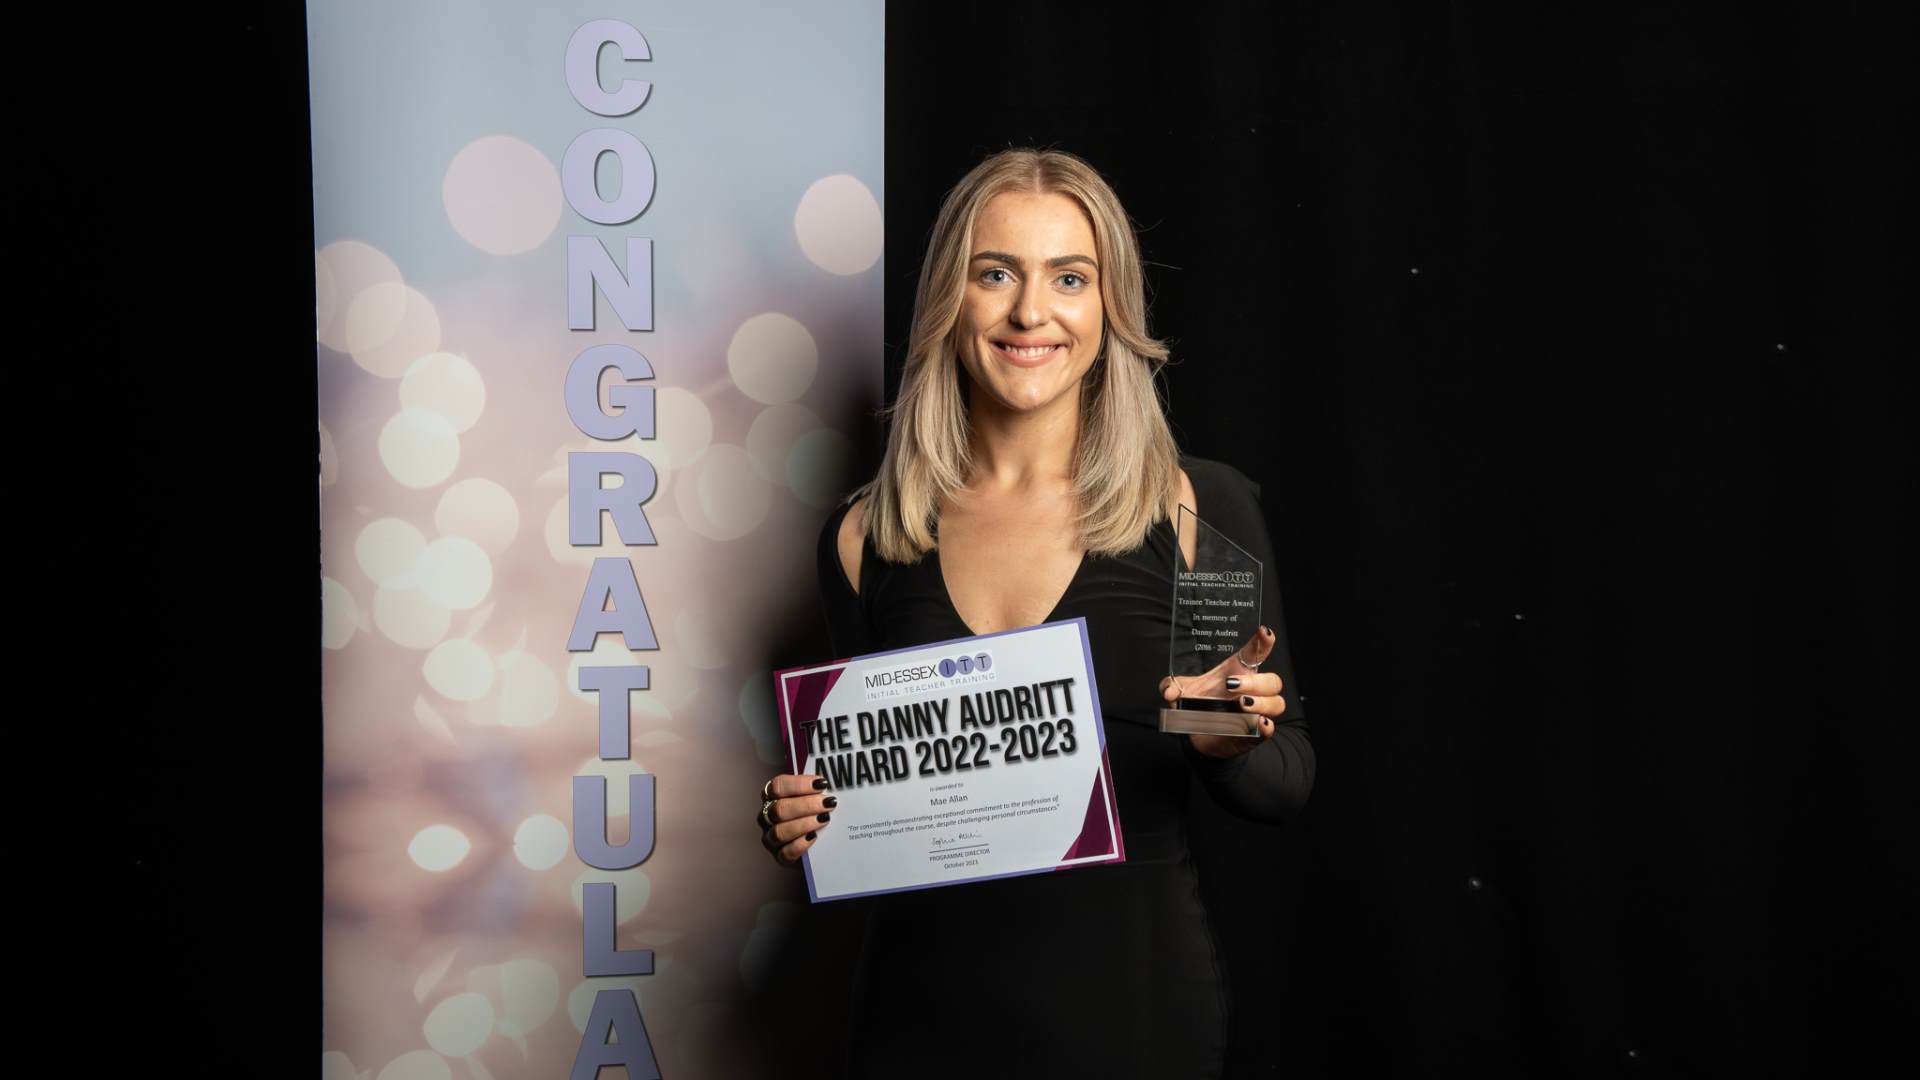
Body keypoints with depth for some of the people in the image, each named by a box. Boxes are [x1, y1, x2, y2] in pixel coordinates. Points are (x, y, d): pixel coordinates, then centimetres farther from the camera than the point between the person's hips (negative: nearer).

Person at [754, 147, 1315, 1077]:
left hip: (1132, 1003, -1)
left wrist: (1228, 746, -23)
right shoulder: (865, 537, -1)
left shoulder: (1199, 508, -8)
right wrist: (798, 825, -10)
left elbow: (1287, 779, -3)